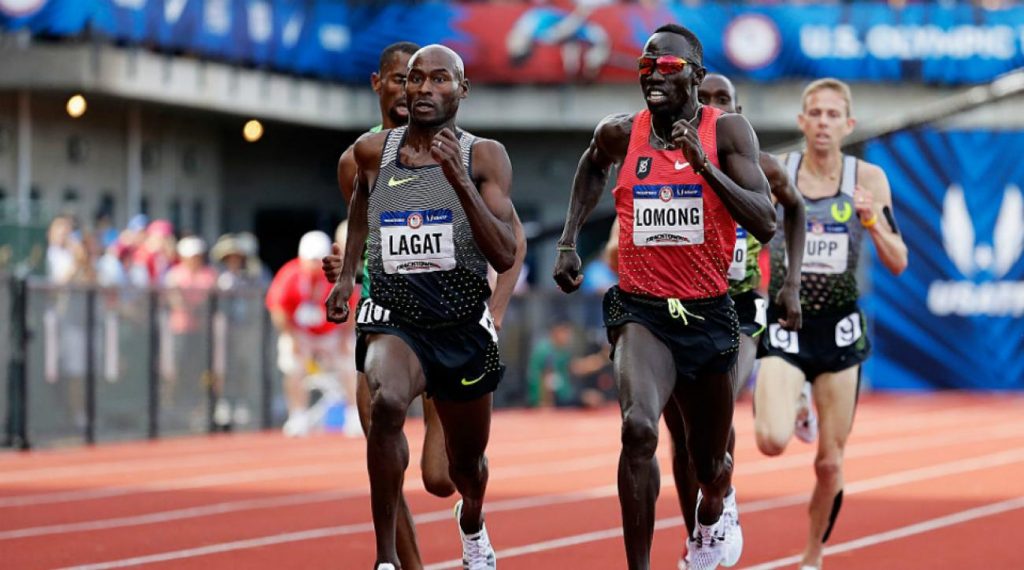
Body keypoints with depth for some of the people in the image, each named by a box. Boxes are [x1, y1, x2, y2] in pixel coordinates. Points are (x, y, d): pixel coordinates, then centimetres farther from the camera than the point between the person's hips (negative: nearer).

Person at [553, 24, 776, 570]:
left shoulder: (727, 131, -7)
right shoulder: (620, 133, -1)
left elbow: (765, 223, -17)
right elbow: (593, 165, 25)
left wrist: (703, 164, -26)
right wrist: (568, 241, 18)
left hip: (708, 314, 1)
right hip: (640, 310, -1)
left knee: (709, 460, 18)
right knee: (639, 427, -29)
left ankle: (716, 503, 57)